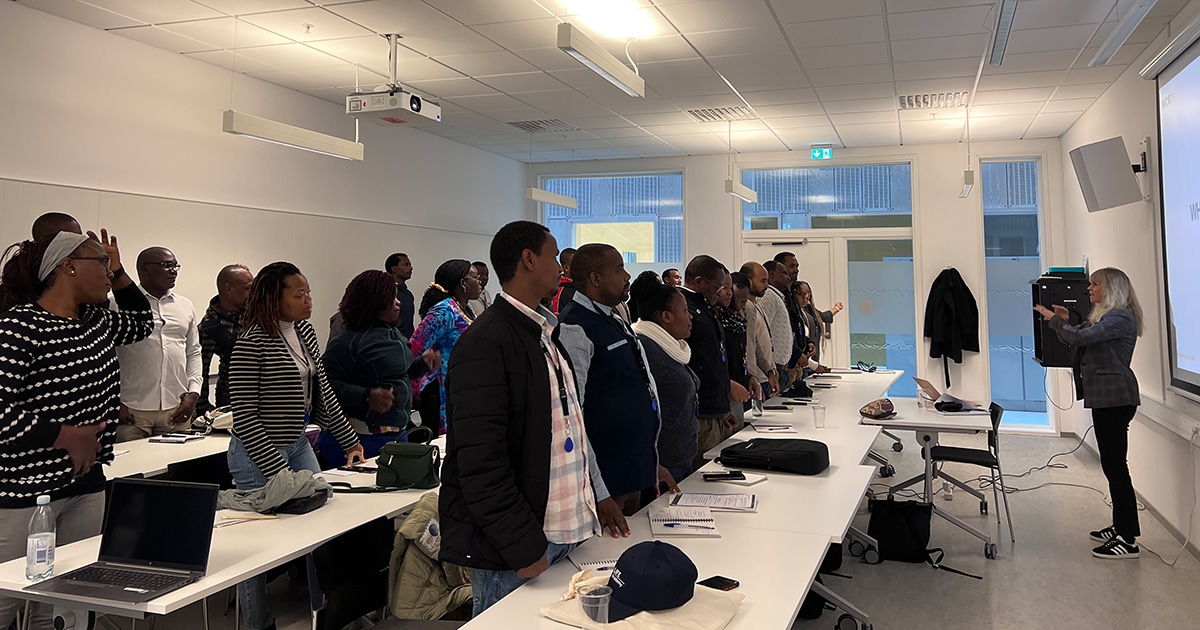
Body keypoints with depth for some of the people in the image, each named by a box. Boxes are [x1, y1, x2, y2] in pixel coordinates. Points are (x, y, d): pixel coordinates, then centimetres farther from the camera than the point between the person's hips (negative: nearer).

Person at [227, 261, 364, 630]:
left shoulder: (304, 331, 5)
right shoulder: (252, 343, -18)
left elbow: (321, 391, 14)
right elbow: (245, 417, -18)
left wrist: (349, 440, 13)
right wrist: (278, 472, -21)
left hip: (298, 445, 8)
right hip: (258, 457, -8)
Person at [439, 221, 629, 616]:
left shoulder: (544, 334, 12)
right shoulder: (486, 342, -16)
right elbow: (481, 461, -20)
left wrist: (597, 495, 16)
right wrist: (523, 548, -18)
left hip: (566, 535, 8)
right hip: (517, 548, -8)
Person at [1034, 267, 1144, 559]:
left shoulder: (1120, 317, -13)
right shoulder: (1104, 316, 19)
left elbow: (1080, 337, -23)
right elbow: (1081, 342, 20)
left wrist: (1053, 319, -11)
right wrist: (1066, 321, 8)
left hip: (1115, 398, -11)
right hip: (1105, 397, 11)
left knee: (1115, 464, -9)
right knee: (1112, 464, 15)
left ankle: (1128, 540, -5)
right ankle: (1121, 527, 24)